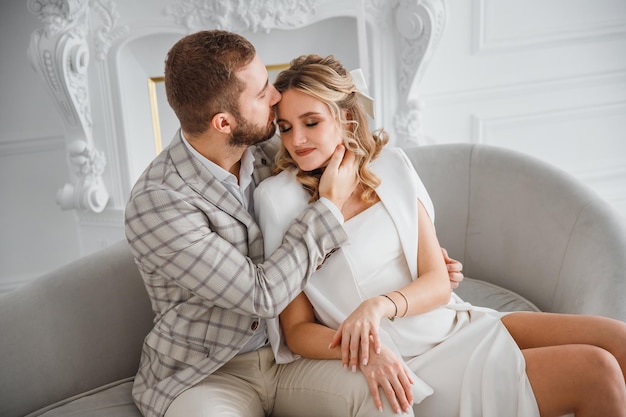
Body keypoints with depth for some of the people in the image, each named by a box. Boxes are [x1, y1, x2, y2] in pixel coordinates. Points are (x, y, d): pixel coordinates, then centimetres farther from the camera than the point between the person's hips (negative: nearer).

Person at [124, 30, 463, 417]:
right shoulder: (156, 204, -23)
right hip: (203, 376, -4)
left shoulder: (267, 152, -3)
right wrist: (331, 205, -17)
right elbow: (262, 295, -22)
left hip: (284, 352, 5)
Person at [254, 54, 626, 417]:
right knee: (596, 371, -17)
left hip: (458, 321, 5)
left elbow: (438, 283, -1)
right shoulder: (279, 197, -7)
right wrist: (363, 351, -25)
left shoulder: (390, 164, 3)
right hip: (408, 365, -5)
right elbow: (297, 329, -5)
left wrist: (380, 305, -21)